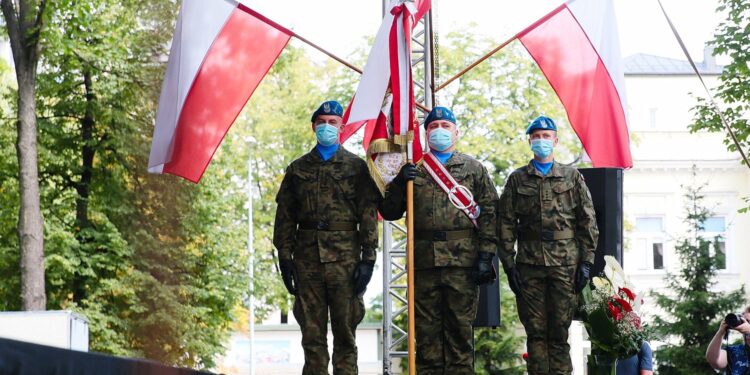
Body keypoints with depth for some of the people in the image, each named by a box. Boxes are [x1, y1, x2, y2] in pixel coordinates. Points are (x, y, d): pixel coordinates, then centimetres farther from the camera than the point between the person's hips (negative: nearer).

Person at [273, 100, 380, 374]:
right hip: (307, 257, 2)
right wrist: (284, 256, 4)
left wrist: (368, 258, -6)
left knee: (345, 329, -2)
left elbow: (369, 215, 2)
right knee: (312, 332, 3)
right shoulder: (298, 168, 15)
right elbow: (285, 216, 13)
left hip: (345, 257, -2)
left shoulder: (356, 167, 8)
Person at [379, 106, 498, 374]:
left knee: (460, 327, 0)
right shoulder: (414, 170, 15)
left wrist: (486, 255, -6)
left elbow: (489, 214, 3)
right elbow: (389, 212, 13)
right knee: (427, 328, 4)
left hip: (463, 261, -2)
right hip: (424, 260, 2)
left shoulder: (473, 168, 9)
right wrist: (399, 183, -4)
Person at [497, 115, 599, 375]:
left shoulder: (573, 177, 11)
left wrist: (586, 262, 0)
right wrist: (509, 265, -1)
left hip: (565, 264, -1)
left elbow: (588, 222, 8)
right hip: (529, 264, 1)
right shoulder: (517, 180, 12)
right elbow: (506, 225, 8)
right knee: (535, 330, 0)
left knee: (560, 329, -1)